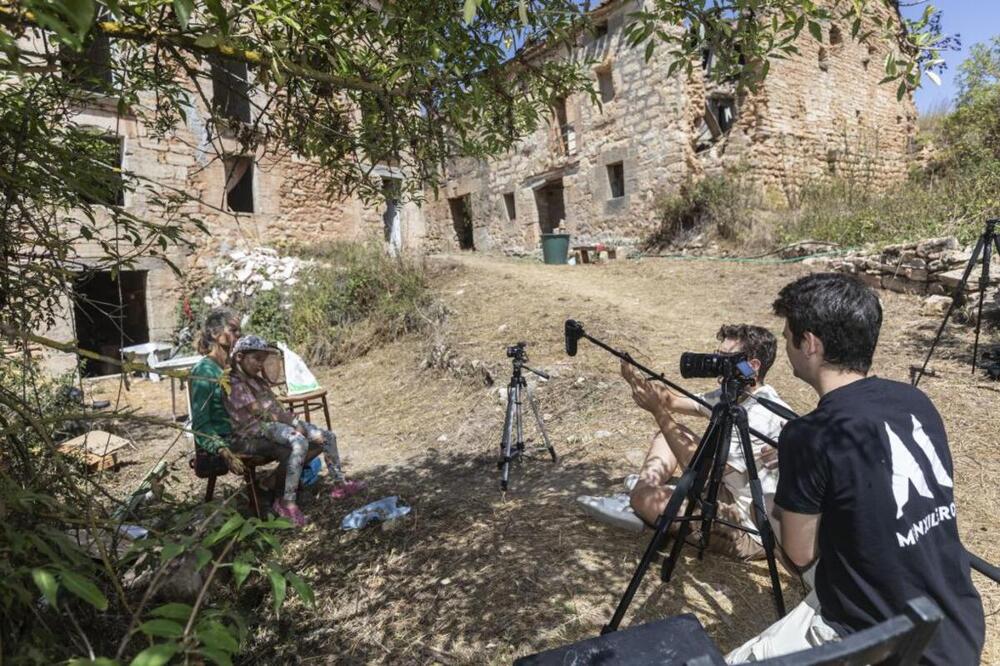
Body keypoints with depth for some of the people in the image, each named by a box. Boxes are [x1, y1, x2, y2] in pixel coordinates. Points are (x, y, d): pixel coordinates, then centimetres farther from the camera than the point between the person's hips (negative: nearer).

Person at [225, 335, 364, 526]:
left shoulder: (257, 378, 16)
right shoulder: (235, 384, -11)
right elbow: (261, 412, -16)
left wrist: (294, 421, -4)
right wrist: (293, 422, -13)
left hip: (275, 422, 9)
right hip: (257, 429, -9)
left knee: (328, 437, 0)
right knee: (300, 442, -37)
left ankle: (340, 484, 10)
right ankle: (286, 502, -32)